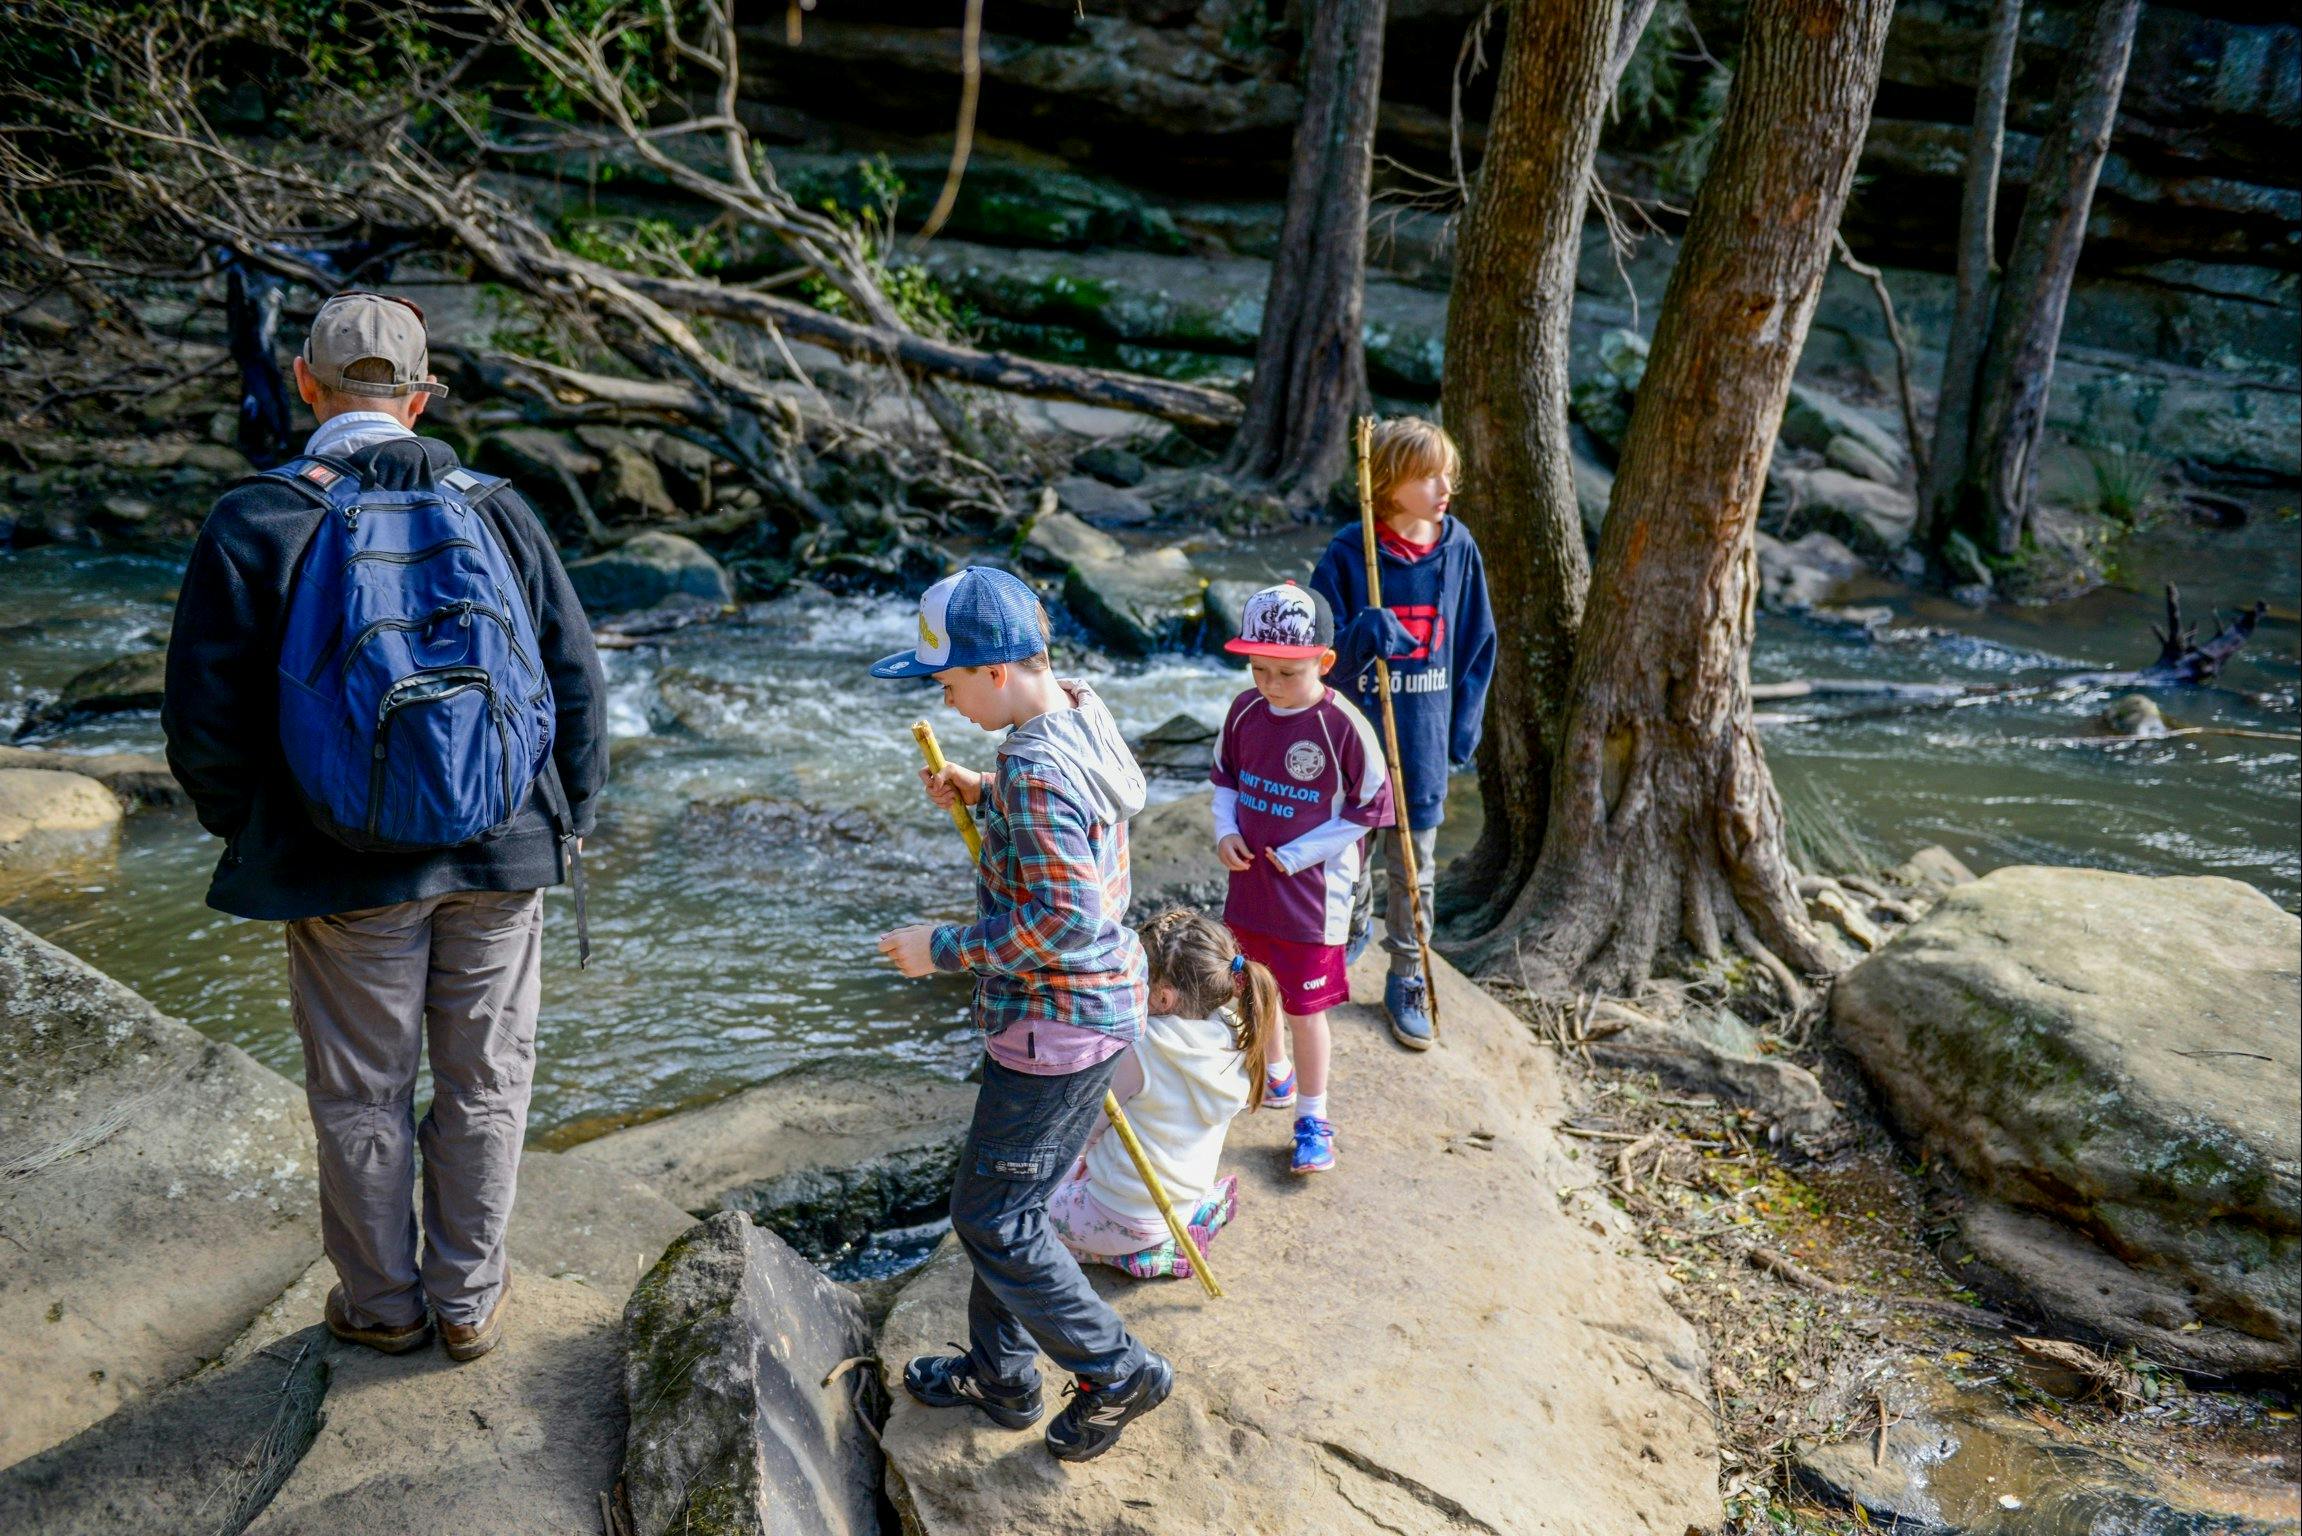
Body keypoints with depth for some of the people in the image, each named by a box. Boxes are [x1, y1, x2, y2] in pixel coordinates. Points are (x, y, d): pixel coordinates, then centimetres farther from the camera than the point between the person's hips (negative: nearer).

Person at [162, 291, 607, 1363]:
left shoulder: (257, 523, -9)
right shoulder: (495, 510, -2)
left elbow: (207, 717, -7)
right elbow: (577, 684, 1)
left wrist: (246, 832, 11)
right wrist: (565, 825, 13)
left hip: (345, 871, -2)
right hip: (503, 860, 2)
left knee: (362, 1096, 15)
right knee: (484, 1082, 15)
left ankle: (383, 1306, 32)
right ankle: (469, 1302, 29)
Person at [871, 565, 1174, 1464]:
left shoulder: (1036, 768, -27)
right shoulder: (1081, 709, 3)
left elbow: (1066, 916, -30)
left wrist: (945, 949, -19)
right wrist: (982, 796, 8)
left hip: (1056, 1023, -10)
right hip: (1101, 999, 10)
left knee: (991, 1217, 4)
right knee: (1005, 1200, 22)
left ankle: (1116, 1373, 18)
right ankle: (1000, 1374, 37)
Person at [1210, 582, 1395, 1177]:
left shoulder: (1344, 728, -20)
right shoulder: (1245, 711, -4)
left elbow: (1368, 810, -13)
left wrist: (1296, 854, -16)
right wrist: (1226, 831, -6)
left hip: (1311, 895, -6)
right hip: (1250, 887, 6)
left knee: (1305, 1009, 6)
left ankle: (1312, 1119, 23)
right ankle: (1277, 1077, 48)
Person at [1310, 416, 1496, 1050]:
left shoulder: (1458, 549, -4)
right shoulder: (1349, 552, -13)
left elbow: (1477, 641, 6)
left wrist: (1465, 723, 3)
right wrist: (1360, 638, -30)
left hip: (1424, 736, 1)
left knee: (1414, 866, 11)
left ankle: (1406, 981, 27)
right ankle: (1352, 927, 47)